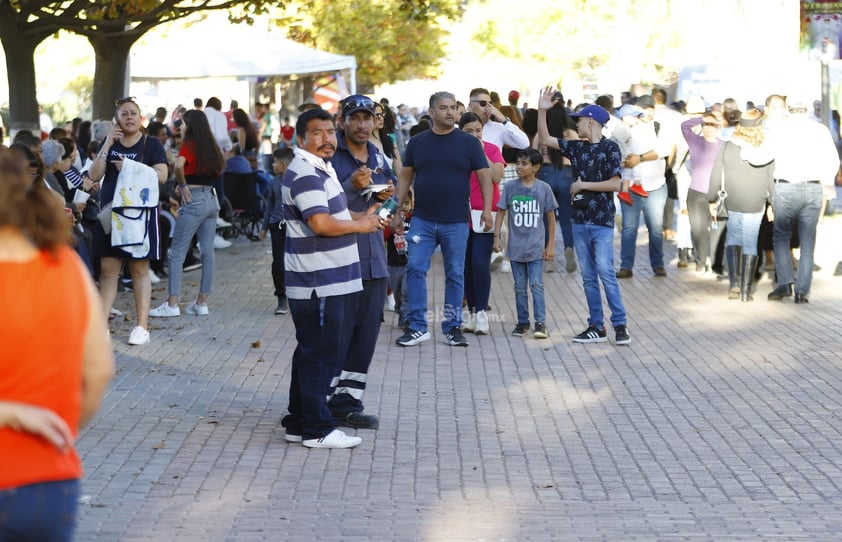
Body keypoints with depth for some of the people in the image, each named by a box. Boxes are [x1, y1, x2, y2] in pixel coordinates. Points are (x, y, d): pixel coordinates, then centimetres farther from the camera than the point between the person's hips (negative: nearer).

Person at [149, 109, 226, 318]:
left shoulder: (189, 145, -9)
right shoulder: (211, 146, 12)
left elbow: (179, 165, -28)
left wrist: (182, 185, -12)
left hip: (194, 201, -7)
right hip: (211, 200, 7)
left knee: (177, 253, -2)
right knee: (207, 252, 8)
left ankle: (172, 304, -5)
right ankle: (201, 303, 12)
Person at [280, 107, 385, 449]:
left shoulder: (321, 169, 17)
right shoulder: (305, 173, -17)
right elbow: (321, 223, -27)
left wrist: (362, 217, 14)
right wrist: (359, 225, -12)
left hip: (329, 281, 11)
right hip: (317, 283, -11)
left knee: (312, 353, 15)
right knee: (320, 356, -5)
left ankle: (299, 424, 22)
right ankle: (317, 430, 1)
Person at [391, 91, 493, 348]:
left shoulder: (468, 142, 0)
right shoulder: (417, 142, 6)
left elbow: (484, 175, -1)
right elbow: (405, 177, 10)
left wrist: (487, 209, -12)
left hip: (456, 221, -1)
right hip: (422, 220, 1)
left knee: (455, 275, 5)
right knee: (415, 269, -5)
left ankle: (453, 327, 14)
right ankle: (417, 327, 3)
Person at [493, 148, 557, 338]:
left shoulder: (544, 188, -3)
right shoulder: (510, 187, 0)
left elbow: (550, 217, 2)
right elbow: (501, 212, 4)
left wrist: (550, 245, 1)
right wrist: (497, 237, -5)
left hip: (536, 248, -2)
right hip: (515, 247, 2)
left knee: (536, 285, -6)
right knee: (519, 287, 9)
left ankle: (540, 323, -5)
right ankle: (523, 322, 17)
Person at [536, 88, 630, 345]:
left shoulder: (609, 148, -6)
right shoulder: (576, 147, 11)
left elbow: (615, 183, -13)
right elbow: (545, 139, 16)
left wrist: (584, 185, -10)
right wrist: (542, 110, 8)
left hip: (602, 221, -6)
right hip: (580, 220, 6)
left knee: (605, 272, -12)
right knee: (588, 276, 7)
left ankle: (620, 325, -7)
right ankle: (596, 327, 11)